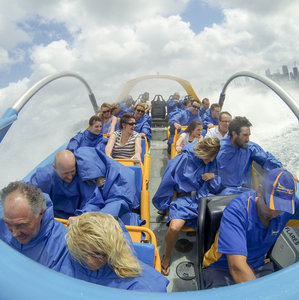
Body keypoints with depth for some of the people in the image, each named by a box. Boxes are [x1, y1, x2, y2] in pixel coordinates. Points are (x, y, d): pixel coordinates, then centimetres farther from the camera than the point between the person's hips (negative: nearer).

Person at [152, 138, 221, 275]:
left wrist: (213, 177, -5)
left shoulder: (213, 163, 8)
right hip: (185, 199, -3)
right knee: (174, 227, -29)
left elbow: (215, 188, 18)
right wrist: (162, 204, 8)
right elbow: (167, 182, 2)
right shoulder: (184, 159, -4)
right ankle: (167, 257, 4)